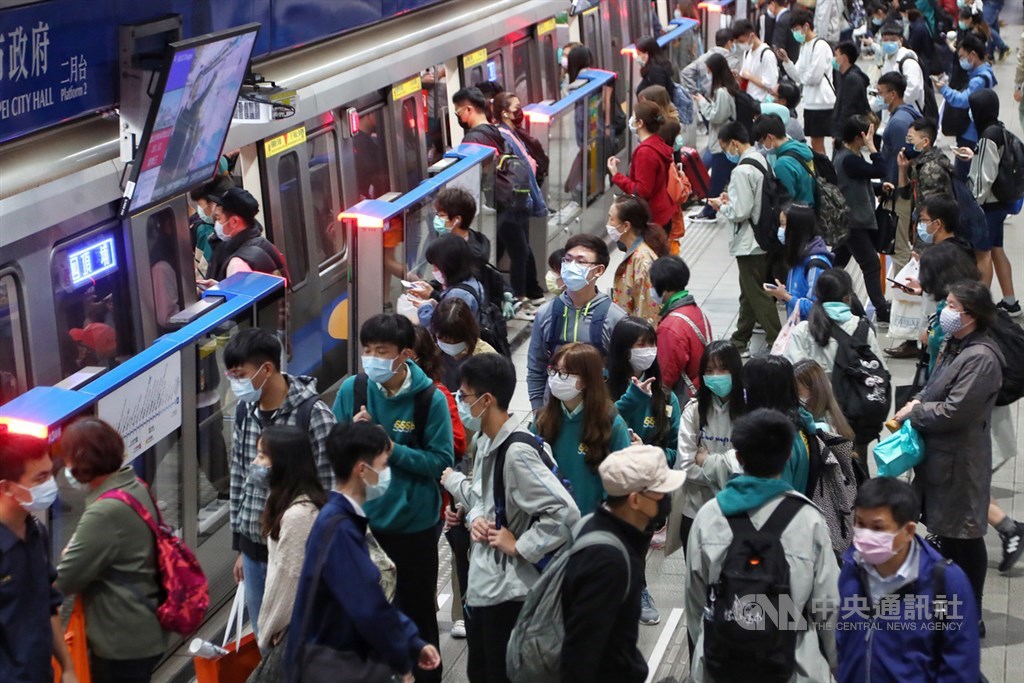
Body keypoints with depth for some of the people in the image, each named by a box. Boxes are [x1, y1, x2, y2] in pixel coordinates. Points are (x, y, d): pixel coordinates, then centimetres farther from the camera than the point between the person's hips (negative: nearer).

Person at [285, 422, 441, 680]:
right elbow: (369, 608, -25)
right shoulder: (337, 529, -23)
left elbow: (373, 597, 13)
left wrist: (414, 643, 7)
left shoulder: (346, 520, 9)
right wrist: (402, 663, -12)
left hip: (340, 659, 9)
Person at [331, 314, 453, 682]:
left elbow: (441, 462, -14)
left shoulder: (431, 399, -14)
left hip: (414, 524, -3)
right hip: (361, 519, 3)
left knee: (416, 610, 13)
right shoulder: (351, 390, -6)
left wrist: (389, 448, -22)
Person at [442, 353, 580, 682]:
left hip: (508, 589, -9)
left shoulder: (517, 451, -24)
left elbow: (565, 513, -30)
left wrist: (519, 546, -20)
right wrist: (475, 517, -3)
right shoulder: (486, 440, 5)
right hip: (482, 581, 9)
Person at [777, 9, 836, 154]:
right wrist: (786, 60, -1)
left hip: (821, 102, -9)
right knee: (815, 143, 12)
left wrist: (803, 78, 0)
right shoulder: (804, 47, 14)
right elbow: (798, 76, 12)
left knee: (818, 144, -5)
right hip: (810, 102, 9)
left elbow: (814, 77, -20)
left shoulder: (820, 45, -14)